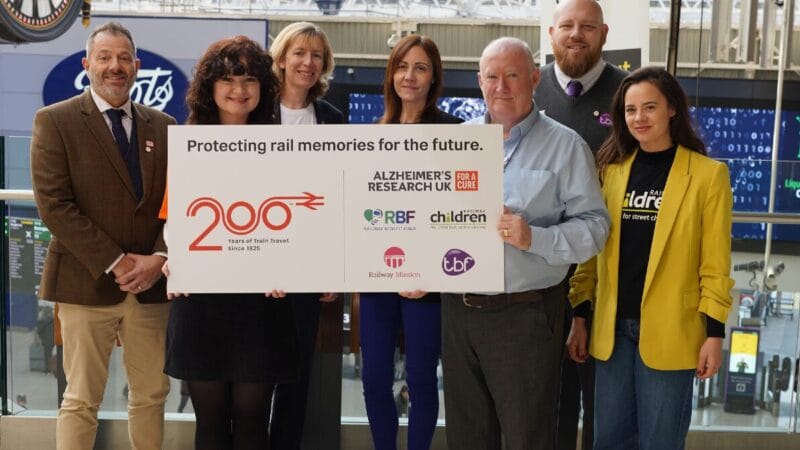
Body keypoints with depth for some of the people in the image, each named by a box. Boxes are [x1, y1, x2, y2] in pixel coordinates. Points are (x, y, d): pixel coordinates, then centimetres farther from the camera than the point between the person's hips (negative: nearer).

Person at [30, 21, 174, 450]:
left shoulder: (162, 125, 10)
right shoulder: (55, 120, -2)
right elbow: (53, 204, -10)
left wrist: (157, 258, -10)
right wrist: (115, 263, -13)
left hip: (151, 284, 4)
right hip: (87, 283, -4)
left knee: (152, 394, 11)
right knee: (81, 401, 4)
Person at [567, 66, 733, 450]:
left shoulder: (708, 174, -5)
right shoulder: (610, 169, 6)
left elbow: (715, 263, -4)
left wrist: (714, 332, -7)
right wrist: (579, 317, 7)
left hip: (669, 330, -3)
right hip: (613, 327, 4)